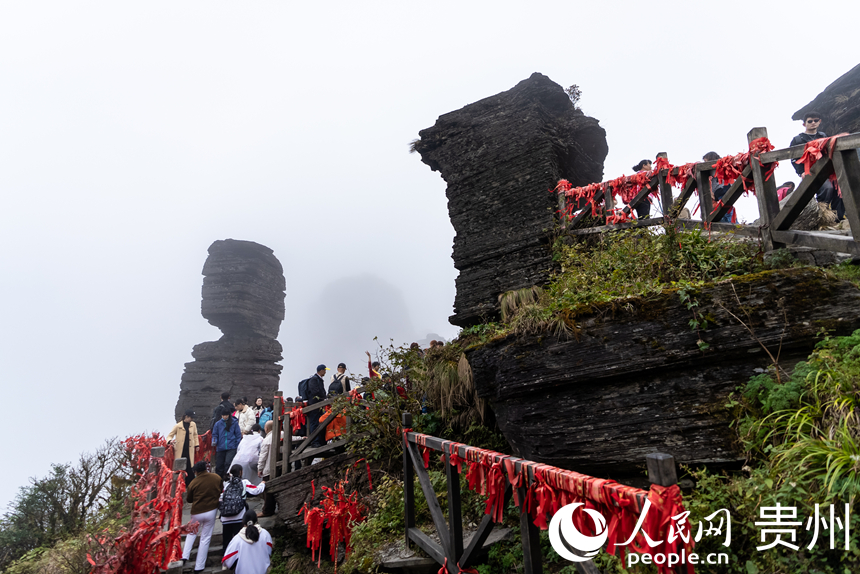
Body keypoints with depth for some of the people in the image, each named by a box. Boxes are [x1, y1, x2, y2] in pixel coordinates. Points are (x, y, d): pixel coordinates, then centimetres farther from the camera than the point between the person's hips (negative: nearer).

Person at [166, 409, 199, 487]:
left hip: (189, 450, 2)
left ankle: (190, 485, 8)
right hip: (180, 451, -2)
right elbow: (170, 435, 2)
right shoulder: (178, 426, -4)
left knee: (190, 467, -1)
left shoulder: (193, 424, 8)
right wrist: (170, 441, -19)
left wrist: (197, 445, 15)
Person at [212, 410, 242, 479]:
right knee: (219, 465, 9)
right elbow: (215, 435, 11)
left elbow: (238, 435, 3)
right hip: (220, 447, 3)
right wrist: (214, 441, -9)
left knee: (228, 463, -18)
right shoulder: (218, 424, 4)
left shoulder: (234, 423, -1)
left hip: (231, 448, -3)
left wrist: (238, 446, -2)